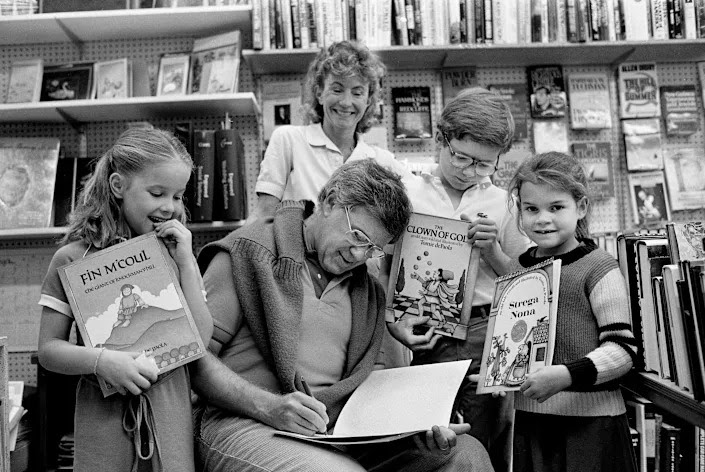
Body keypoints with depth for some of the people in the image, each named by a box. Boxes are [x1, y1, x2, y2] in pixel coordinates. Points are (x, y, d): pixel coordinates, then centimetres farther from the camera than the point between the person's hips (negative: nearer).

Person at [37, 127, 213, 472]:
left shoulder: (175, 254, 5)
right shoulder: (73, 258, -3)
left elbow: (201, 340, -3)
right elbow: (48, 349, -1)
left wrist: (186, 263, -8)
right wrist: (99, 360, -20)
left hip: (169, 408, 2)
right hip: (104, 414, -2)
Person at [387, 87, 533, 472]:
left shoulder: (500, 202, 9)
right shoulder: (404, 194, 1)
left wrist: (491, 249, -6)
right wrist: (394, 322, -15)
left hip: (486, 336, 2)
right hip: (422, 340, -2)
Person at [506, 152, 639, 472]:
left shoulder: (598, 267, -8)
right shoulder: (516, 269, 8)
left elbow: (622, 348, -12)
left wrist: (567, 374, -24)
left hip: (589, 420, -4)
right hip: (525, 417, 5)